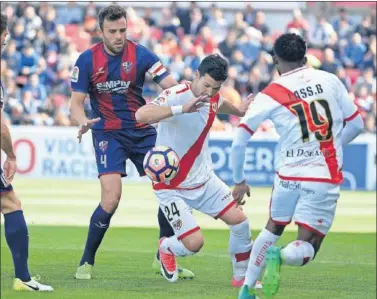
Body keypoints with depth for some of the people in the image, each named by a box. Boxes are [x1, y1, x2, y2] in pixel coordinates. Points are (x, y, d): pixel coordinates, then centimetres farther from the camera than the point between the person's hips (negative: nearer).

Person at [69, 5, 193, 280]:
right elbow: (76, 103, -6)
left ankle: (164, 259, 17)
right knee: (111, 198, -18)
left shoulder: (140, 55, -8)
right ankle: (86, 263, -3)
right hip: (108, 134, -3)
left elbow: (170, 85, -14)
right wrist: (84, 121, -28)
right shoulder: (87, 60, -9)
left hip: (142, 130, 3)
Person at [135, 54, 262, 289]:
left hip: (204, 180, 7)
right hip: (171, 187, -7)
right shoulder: (175, 96, -25)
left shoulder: (214, 100, -2)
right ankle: (166, 248, 23)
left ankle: (242, 277, 17)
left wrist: (239, 111, 38)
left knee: (240, 221, -4)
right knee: (194, 242, -14)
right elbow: (141, 115, -44)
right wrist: (182, 109, -52)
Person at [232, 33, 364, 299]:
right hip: (325, 179, -1)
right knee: (306, 249, 4)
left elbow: (239, 141, -4)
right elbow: (356, 124, 9)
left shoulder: (270, 95, -3)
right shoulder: (331, 80, 1)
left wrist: (239, 180, 9)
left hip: (288, 175, 1)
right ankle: (279, 256, -28)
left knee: (273, 229, 27)